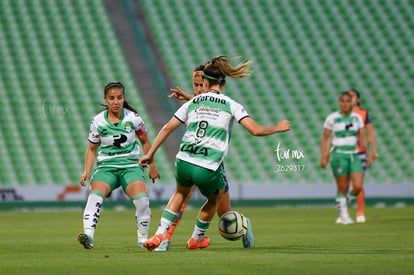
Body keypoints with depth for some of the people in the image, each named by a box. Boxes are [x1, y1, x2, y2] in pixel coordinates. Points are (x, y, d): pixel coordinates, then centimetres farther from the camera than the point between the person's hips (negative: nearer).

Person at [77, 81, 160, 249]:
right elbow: (92, 149, 12)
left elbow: (145, 142, 14)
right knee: (95, 195, -28)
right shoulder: (98, 122, 1)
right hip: (106, 166, 1)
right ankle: (88, 235, -40)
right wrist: (87, 171, 0)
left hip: (131, 165, 0)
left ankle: (143, 239, -6)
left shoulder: (133, 118, 0)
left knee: (141, 198, -25)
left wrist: (152, 166, 16)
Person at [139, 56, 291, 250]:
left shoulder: (192, 103, 13)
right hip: (208, 169, -3)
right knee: (214, 199, 30)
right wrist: (278, 128, 12)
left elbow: (168, 128, 12)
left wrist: (150, 154, 19)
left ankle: (159, 235, 20)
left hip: (183, 162, 3)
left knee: (181, 193, 33)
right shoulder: (231, 105, 4)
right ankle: (196, 239, 44)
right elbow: (255, 130, -5)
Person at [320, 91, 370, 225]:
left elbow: (361, 137, 14)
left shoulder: (357, 117, 7)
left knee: (358, 186, -8)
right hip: (339, 154, -3)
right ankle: (343, 214, 14)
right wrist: (323, 156, -6)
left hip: (354, 155, 4)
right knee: (343, 187, -2)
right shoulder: (332, 118, -3)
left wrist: (367, 154, 12)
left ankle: (346, 201, 21)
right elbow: (325, 138, 0)